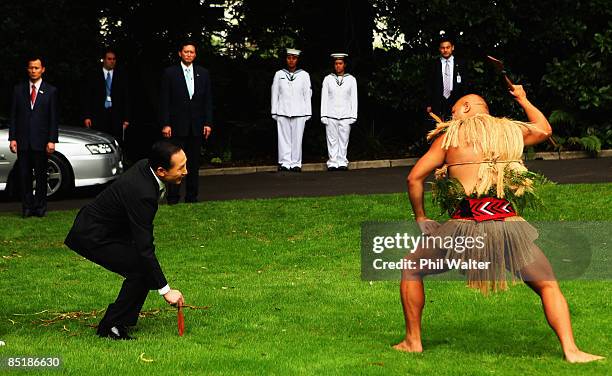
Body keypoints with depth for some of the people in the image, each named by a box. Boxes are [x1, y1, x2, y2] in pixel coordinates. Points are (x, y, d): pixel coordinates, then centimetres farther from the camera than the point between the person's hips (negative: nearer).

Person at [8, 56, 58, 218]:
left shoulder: (51, 91, 3)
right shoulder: (19, 89, 8)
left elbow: (53, 118, 2)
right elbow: (13, 115, 7)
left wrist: (52, 140, -6)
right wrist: (12, 138, -1)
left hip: (40, 141, -1)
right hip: (22, 141, 1)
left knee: (41, 175, 3)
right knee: (24, 175, 2)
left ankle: (40, 206, 10)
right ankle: (27, 206, 7)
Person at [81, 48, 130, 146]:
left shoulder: (122, 76, 12)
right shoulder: (93, 77, 10)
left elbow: (126, 98, 10)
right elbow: (86, 98, 7)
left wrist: (126, 118, 2)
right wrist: (86, 117, -3)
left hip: (116, 116, 1)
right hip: (99, 117, -1)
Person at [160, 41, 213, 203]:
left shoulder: (203, 74, 10)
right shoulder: (170, 73, 1)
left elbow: (208, 100, 10)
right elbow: (165, 101, -2)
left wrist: (208, 123, 2)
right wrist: (165, 124, -8)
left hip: (197, 126, 3)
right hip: (177, 126, -3)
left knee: (194, 162, 7)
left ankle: (192, 196, 12)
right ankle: (173, 197, 0)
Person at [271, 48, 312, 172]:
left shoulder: (304, 75, 7)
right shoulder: (279, 74, 9)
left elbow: (307, 95, 7)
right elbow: (275, 94, 11)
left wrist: (308, 113, 4)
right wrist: (274, 112, 7)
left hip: (299, 112, -1)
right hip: (283, 112, 1)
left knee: (297, 138, -2)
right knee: (284, 138, -3)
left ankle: (296, 164, 2)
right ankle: (285, 163, 1)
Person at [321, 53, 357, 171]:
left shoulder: (351, 80, 8)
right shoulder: (328, 79, 7)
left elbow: (354, 99, 8)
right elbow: (324, 98, 7)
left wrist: (353, 116, 2)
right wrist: (323, 116, 0)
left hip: (345, 115, 0)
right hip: (331, 116, 0)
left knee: (343, 140, -1)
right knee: (332, 140, -2)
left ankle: (342, 163, 4)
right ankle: (332, 163, 0)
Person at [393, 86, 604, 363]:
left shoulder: (449, 136, 11)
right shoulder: (512, 131, 18)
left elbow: (414, 178, 5)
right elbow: (544, 129, 40)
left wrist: (420, 218, 18)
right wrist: (523, 100, 55)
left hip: (465, 227, -1)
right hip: (509, 225, 2)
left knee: (412, 270, 21)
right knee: (548, 287, 15)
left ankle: (413, 341, 18)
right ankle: (570, 350, -2)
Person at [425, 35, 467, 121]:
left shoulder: (459, 64, 9)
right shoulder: (434, 65, 9)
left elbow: (464, 85, 8)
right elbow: (429, 86, 9)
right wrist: (429, 105, 2)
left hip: (456, 103, 0)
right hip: (438, 104, 0)